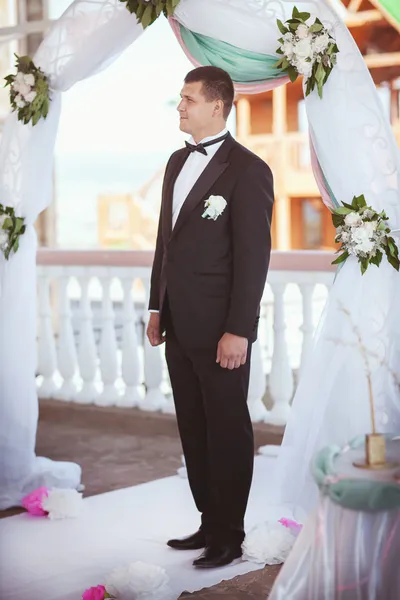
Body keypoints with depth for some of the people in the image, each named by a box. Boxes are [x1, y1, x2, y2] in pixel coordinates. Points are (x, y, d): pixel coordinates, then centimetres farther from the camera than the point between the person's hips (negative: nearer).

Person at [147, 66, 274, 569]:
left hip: (219, 329, -8)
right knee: (194, 431, 14)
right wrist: (157, 307, 15)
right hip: (179, 325, 8)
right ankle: (209, 523, 26)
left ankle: (229, 536, 16)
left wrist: (238, 331, -17)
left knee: (227, 432, 4)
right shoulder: (178, 162, 13)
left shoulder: (247, 170, -12)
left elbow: (254, 255, -15)